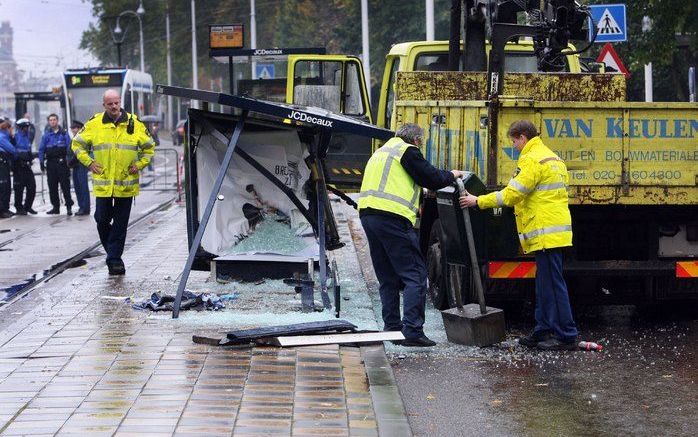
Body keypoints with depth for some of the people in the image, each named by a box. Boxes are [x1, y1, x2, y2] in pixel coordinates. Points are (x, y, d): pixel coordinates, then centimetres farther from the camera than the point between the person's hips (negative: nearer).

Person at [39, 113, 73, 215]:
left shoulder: (64, 134, 5)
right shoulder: (46, 135, 11)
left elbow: (69, 148, 1)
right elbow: (41, 150, 12)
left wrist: (69, 160, -8)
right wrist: (41, 162, 3)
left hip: (62, 163, -3)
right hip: (50, 164, 3)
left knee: (65, 185, -7)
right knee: (52, 186, 5)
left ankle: (69, 206, -6)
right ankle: (56, 207, 12)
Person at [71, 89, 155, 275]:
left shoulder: (135, 124, 2)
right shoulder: (94, 124, 1)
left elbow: (149, 147, 14)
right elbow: (77, 144, 13)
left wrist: (139, 164, 3)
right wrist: (89, 162, 3)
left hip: (126, 184, 0)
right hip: (102, 183, 0)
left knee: (120, 223, 2)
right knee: (102, 219, 2)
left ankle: (114, 258, 8)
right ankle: (112, 251, 25)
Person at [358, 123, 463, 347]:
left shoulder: (381, 152, 26)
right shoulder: (408, 151, -1)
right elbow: (432, 178, -1)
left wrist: (420, 191, 36)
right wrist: (452, 175, 16)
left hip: (368, 214, 9)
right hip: (392, 217, -9)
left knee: (387, 278, 16)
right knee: (415, 275, -6)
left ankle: (391, 326, 17)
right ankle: (412, 331, -13)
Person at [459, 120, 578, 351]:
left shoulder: (532, 160, -12)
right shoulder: (552, 158, 20)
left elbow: (512, 193, -15)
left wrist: (478, 201, -8)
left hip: (546, 233, -10)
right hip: (554, 231, 10)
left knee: (552, 284, -8)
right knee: (544, 285, 14)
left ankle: (566, 336, -6)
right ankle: (544, 331, 18)